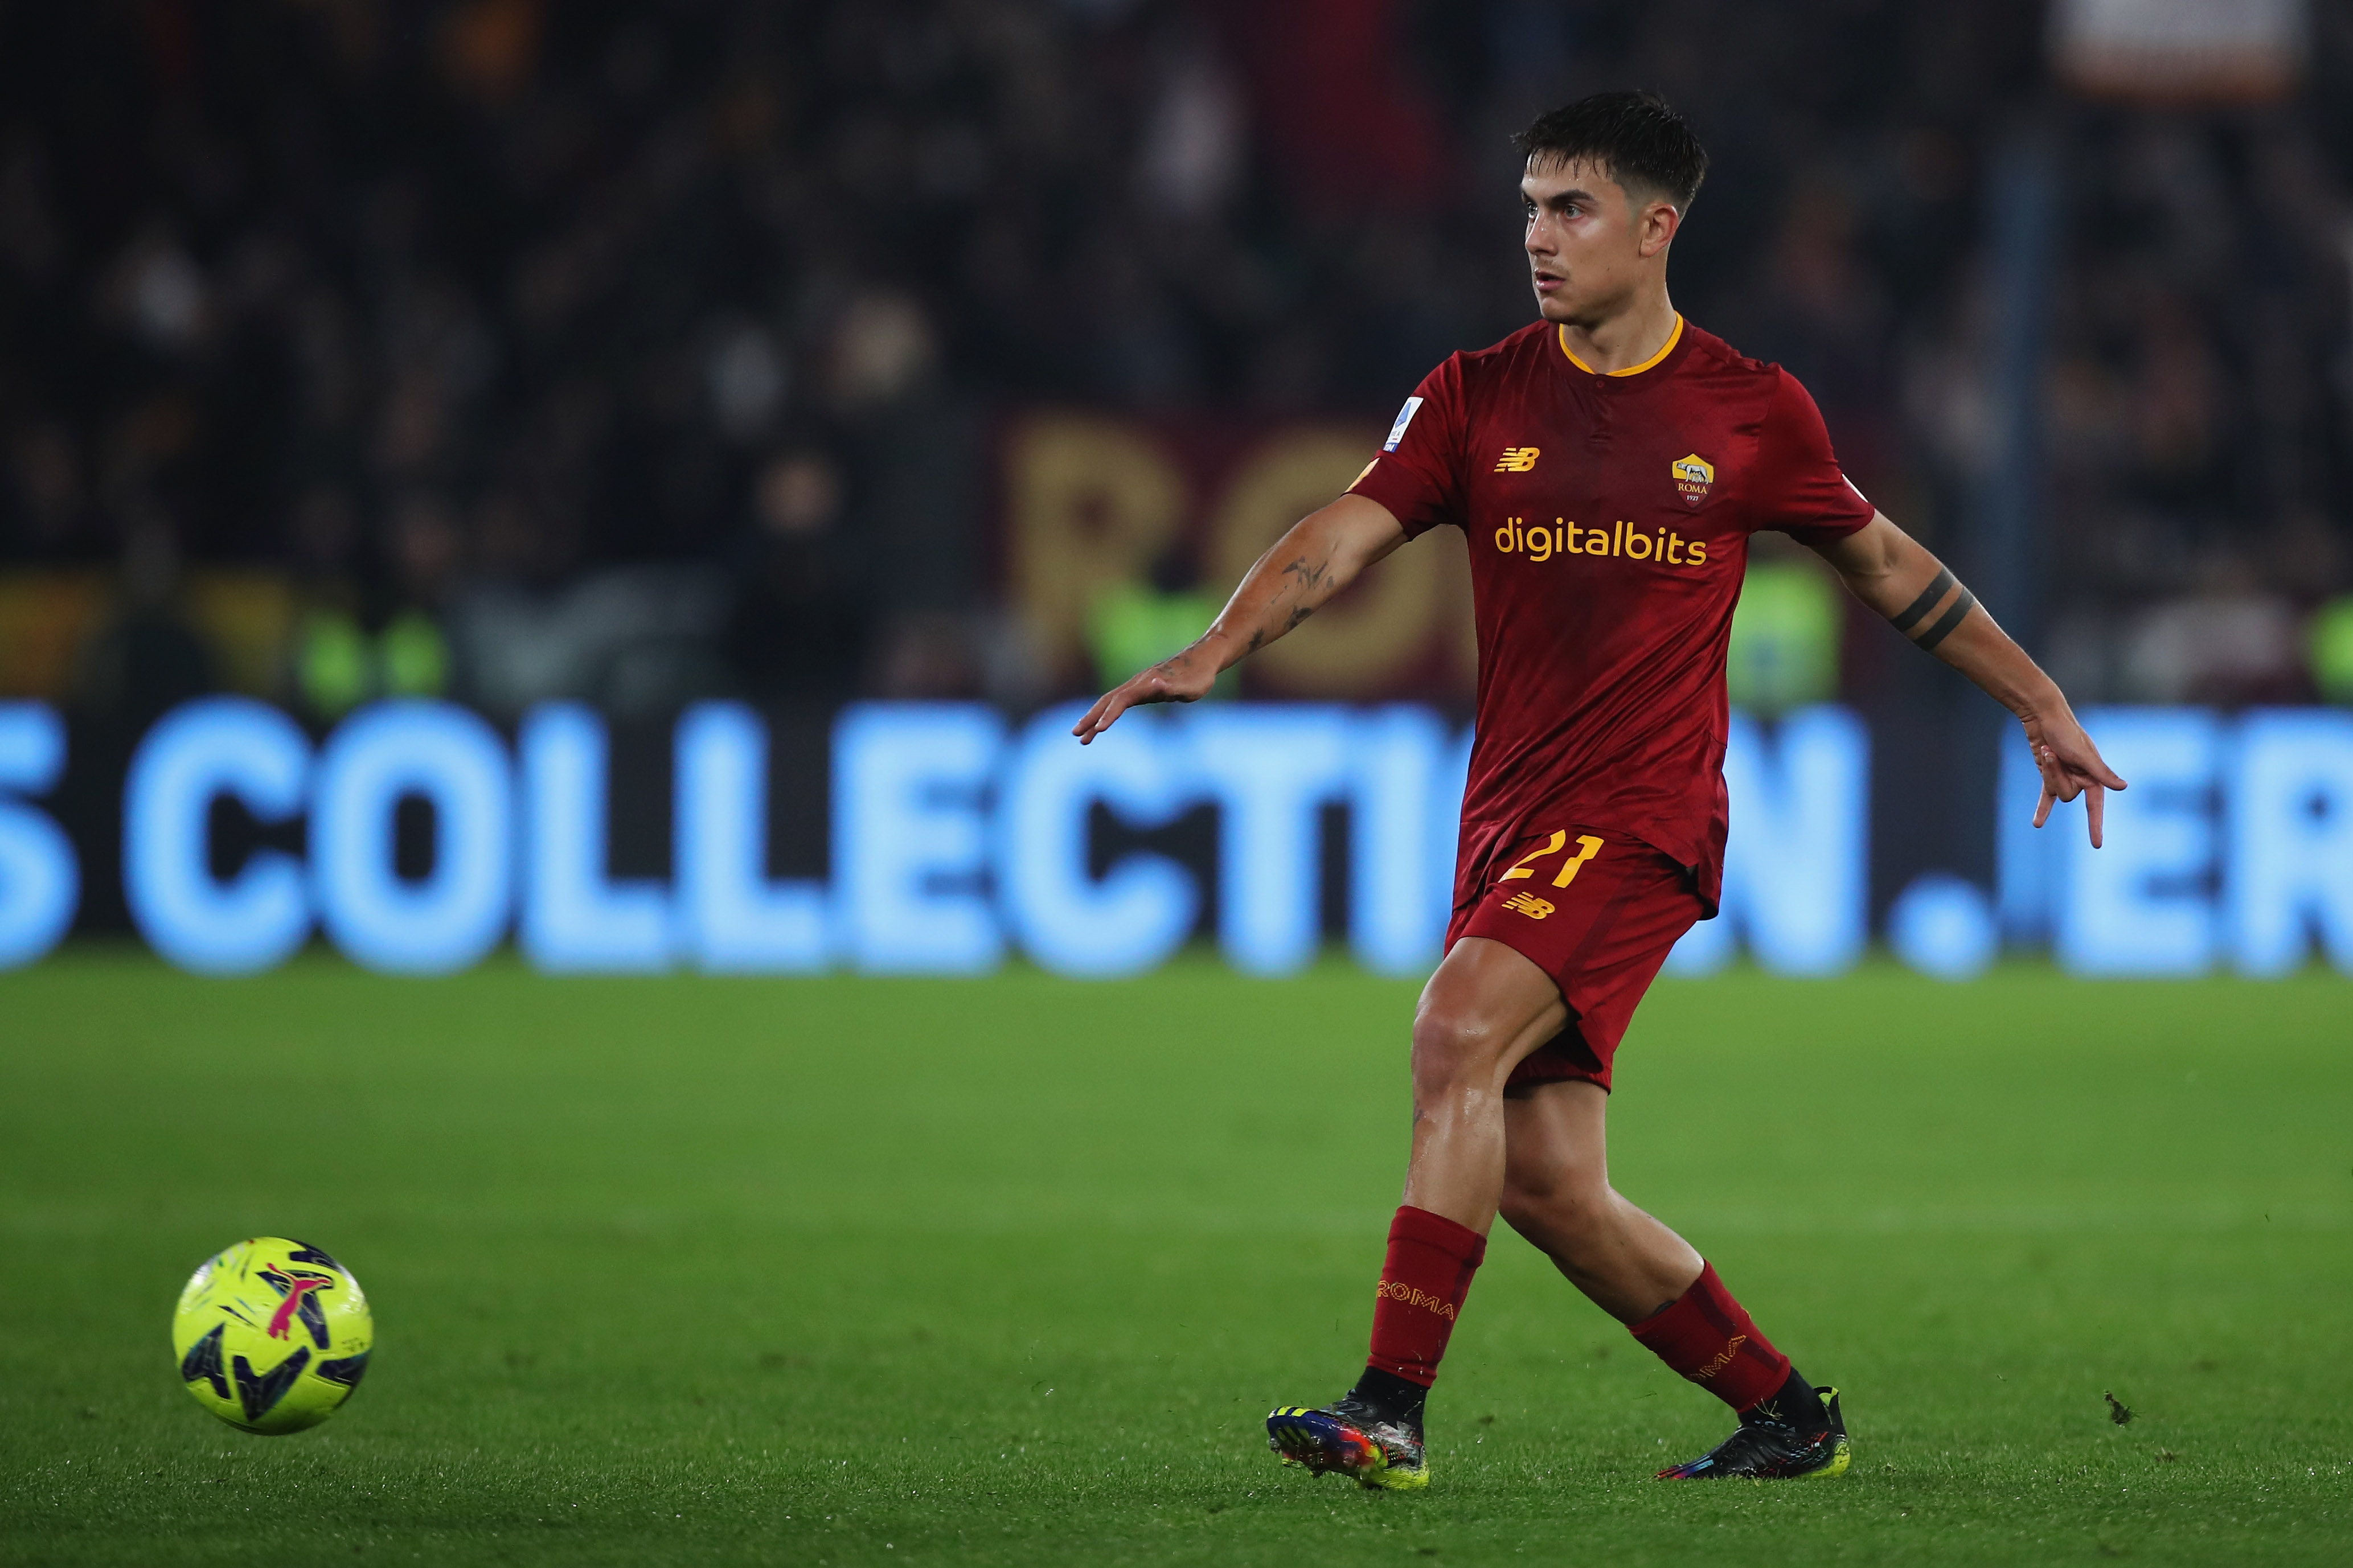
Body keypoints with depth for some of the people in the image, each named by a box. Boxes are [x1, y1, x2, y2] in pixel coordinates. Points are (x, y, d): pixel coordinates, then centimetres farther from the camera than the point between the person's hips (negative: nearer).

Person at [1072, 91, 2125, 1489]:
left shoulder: (1752, 414, 2)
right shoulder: (1478, 399, 7)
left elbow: (1885, 561, 16)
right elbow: (1341, 541, -3)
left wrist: (2043, 708, 20)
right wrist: (1214, 652, -21)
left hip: (1646, 811, -5)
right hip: (1511, 816, 5)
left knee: (1461, 1030, -27)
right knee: (1545, 1188, 1)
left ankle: (1394, 1408, -30)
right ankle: (1788, 1413, 19)